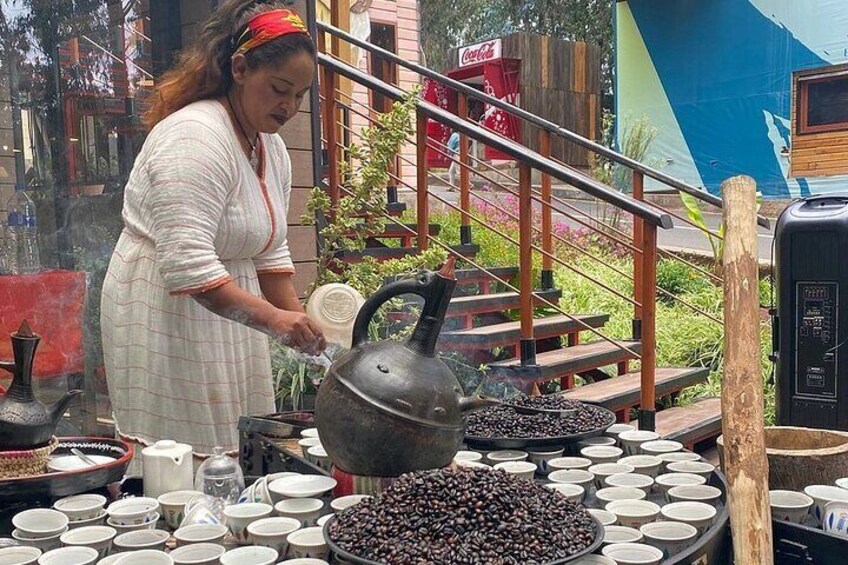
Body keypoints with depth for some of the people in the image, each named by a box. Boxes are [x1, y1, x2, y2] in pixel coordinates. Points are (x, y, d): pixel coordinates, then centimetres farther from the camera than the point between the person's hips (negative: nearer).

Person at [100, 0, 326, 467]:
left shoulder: (272, 147, 9)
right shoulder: (195, 137, -20)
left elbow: (269, 254, 13)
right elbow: (186, 265, -28)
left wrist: (301, 329, 4)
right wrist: (273, 319, -33)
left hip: (226, 313, 9)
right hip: (163, 313, -9)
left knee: (224, 455, 10)